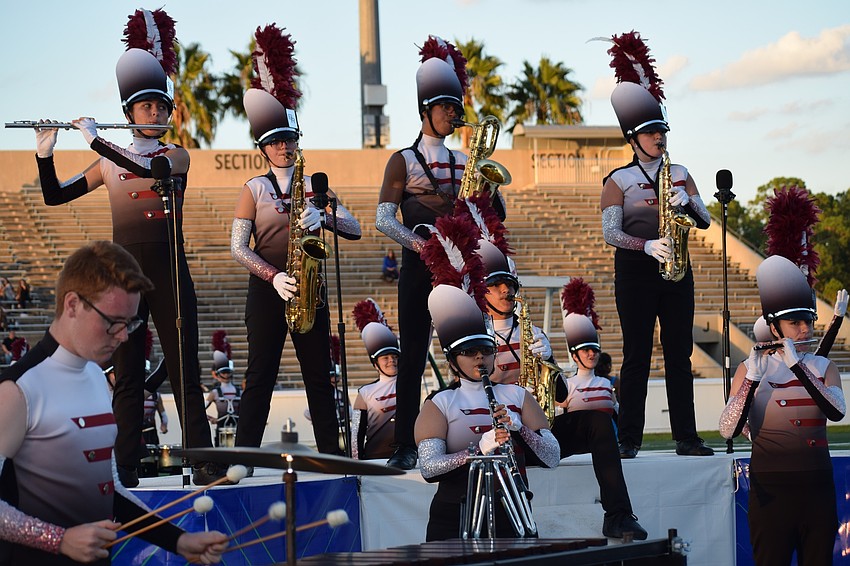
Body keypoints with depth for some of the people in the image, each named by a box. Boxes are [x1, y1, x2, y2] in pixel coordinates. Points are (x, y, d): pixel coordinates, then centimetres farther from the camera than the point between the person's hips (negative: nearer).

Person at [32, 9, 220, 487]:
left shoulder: (178, 156, 4)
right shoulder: (110, 163, 10)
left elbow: (150, 169, -19)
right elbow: (55, 196, 9)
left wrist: (95, 140, -17)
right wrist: (45, 151, -6)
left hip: (170, 271, -2)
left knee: (185, 371, -3)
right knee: (129, 376, 2)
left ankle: (204, 462, -2)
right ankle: (126, 470, 3)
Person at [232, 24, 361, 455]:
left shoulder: (314, 186, 12)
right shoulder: (254, 189, 4)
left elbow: (354, 228, 2)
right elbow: (238, 247, -3)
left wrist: (321, 217, -18)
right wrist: (274, 276, -18)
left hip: (308, 286, 3)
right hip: (266, 289, -3)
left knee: (319, 377, 4)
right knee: (260, 375, -6)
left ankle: (331, 455, 7)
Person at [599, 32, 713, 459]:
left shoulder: (681, 174, 13)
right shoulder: (618, 180, 1)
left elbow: (705, 220, 8)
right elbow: (610, 232, -8)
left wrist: (686, 201, -13)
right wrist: (647, 246, -23)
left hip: (676, 270, 4)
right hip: (635, 271, -3)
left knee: (679, 354, 3)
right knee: (636, 356, -3)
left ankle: (686, 437, 5)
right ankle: (629, 439, 0)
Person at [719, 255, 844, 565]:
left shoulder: (823, 367, 7)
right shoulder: (751, 369, -1)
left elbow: (837, 411, -14)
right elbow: (728, 430, -13)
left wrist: (796, 365, -21)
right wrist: (752, 377, -24)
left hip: (818, 488, 3)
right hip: (771, 490, -3)